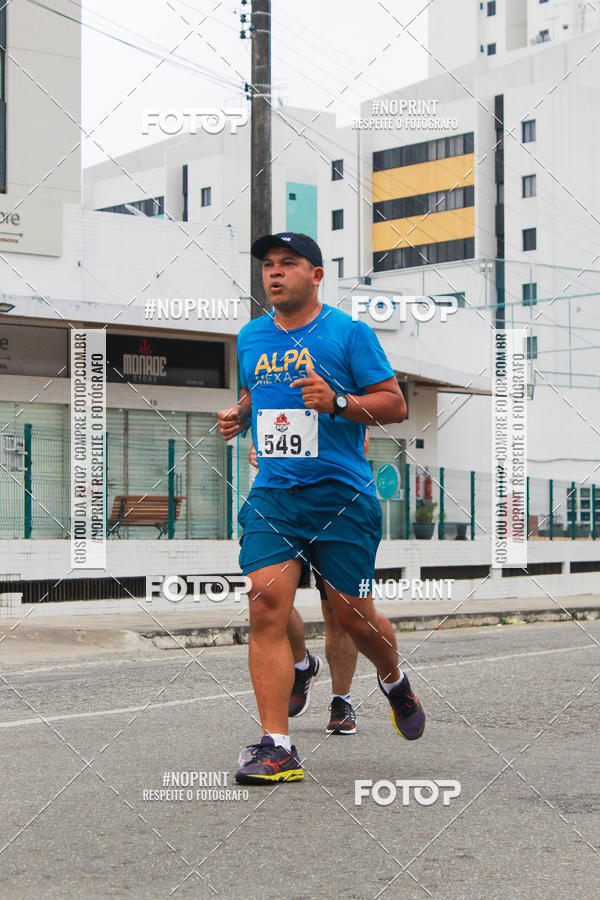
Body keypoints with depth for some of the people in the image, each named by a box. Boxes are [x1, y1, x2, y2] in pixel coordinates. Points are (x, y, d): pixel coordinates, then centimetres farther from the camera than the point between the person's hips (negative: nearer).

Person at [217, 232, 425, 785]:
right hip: (271, 496, 4)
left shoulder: (349, 333, -1)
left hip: (341, 496, -3)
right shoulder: (251, 338, 14)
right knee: (266, 604, -13)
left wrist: (336, 401, -17)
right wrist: (239, 415, 9)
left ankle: (395, 681, 37)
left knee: (352, 614, 1)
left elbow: (396, 405, -2)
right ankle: (277, 749, -11)